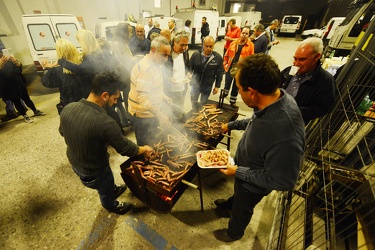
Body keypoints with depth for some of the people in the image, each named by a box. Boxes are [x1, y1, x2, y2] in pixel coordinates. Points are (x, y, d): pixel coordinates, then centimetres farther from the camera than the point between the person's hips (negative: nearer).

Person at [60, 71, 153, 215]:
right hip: (94, 172, -6)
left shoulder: (67, 109, -16)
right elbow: (126, 148, -26)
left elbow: (63, 132, 4)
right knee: (105, 191, 27)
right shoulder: (104, 122, -39)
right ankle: (112, 206, 58)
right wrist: (145, 149, -8)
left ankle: (113, 189, 64)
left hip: (74, 163, 6)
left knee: (107, 182, 35)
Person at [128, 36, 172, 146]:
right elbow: (142, 97, -33)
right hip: (142, 116, -9)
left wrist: (163, 96, 7)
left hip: (152, 112, 9)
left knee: (151, 142, 26)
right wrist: (159, 114, -40)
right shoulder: (145, 68, -26)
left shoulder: (155, 63, 6)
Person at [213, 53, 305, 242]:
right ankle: (231, 203, 71)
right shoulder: (274, 98, -21)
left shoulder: (285, 136, -46)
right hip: (244, 165, 6)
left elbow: (283, 182, -30)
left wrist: (238, 172, -24)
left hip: (253, 183, -6)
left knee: (242, 208, 27)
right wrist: (232, 125, 6)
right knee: (239, 193, 37)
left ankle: (234, 233, 61)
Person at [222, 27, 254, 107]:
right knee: (227, 83, 9)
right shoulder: (233, 43, 4)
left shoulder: (251, 45, -2)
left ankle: (233, 101, 25)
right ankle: (225, 93, 43)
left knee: (236, 86, 9)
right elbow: (227, 54, 11)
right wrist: (225, 63, 4)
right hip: (230, 67, 2)